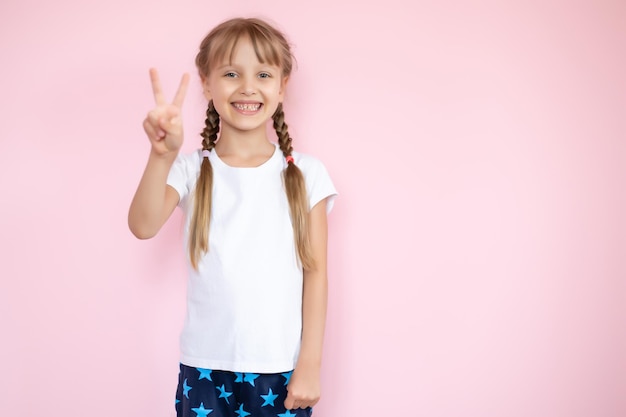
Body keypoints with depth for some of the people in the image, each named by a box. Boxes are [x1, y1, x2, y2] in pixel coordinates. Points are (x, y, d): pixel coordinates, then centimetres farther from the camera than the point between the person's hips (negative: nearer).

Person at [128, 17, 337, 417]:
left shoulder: (306, 174, -1)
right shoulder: (193, 169, 0)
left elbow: (315, 272, -1)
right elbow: (143, 227, -18)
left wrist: (310, 363, -3)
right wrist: (162, 156, -33)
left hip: (282, 369, 0)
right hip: (205, 368, 1)